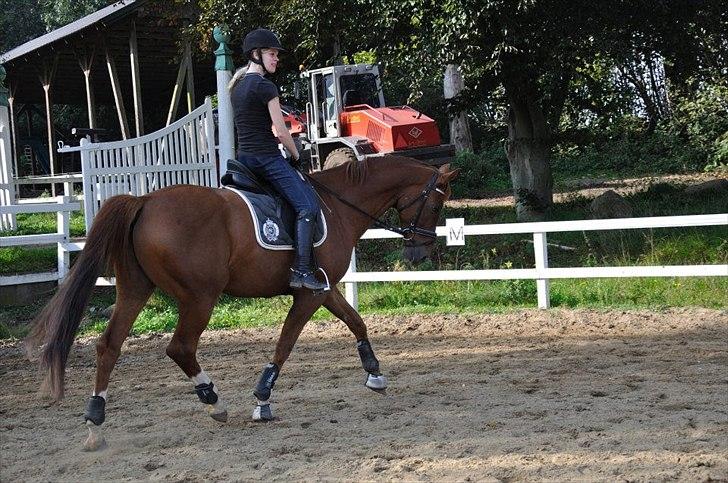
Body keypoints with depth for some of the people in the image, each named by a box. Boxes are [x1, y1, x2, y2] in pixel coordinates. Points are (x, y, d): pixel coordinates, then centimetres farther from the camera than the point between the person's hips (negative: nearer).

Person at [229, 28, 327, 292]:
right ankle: (301, 271, -26)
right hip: (267, 158, -10)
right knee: (308, 205, -16)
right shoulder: (266, 87, -12)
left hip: (244, 157, 10)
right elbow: (282, 132, -13)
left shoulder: (237, 84, 15)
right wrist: (296, 156, 4)